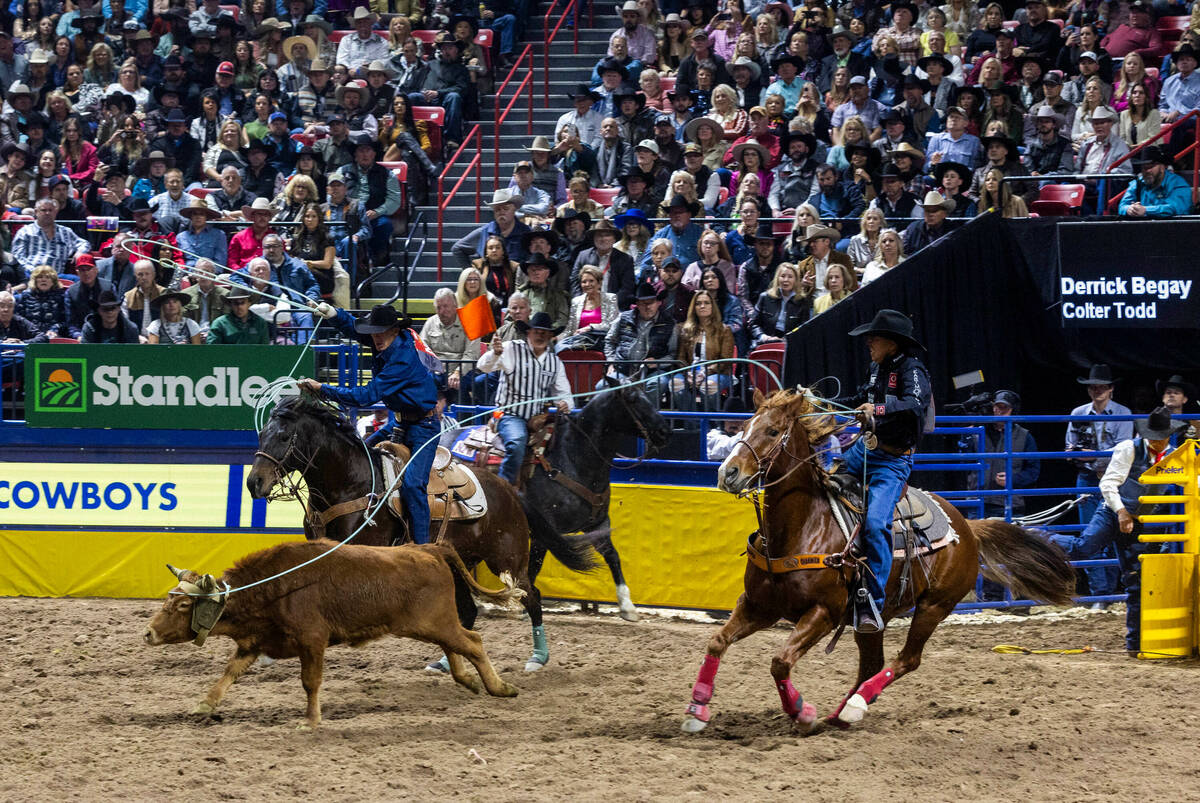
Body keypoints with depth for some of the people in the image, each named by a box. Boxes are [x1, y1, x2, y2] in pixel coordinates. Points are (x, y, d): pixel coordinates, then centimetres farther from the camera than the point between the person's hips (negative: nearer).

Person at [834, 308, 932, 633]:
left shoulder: (912, 371, -13)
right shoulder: (878, 368, 11)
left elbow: (916, 403, -33)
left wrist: (879, 408, -46)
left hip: (893, 460, -9)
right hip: (864, 449, 9)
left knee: (875, 524, -24)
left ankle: (871, 603, -24)